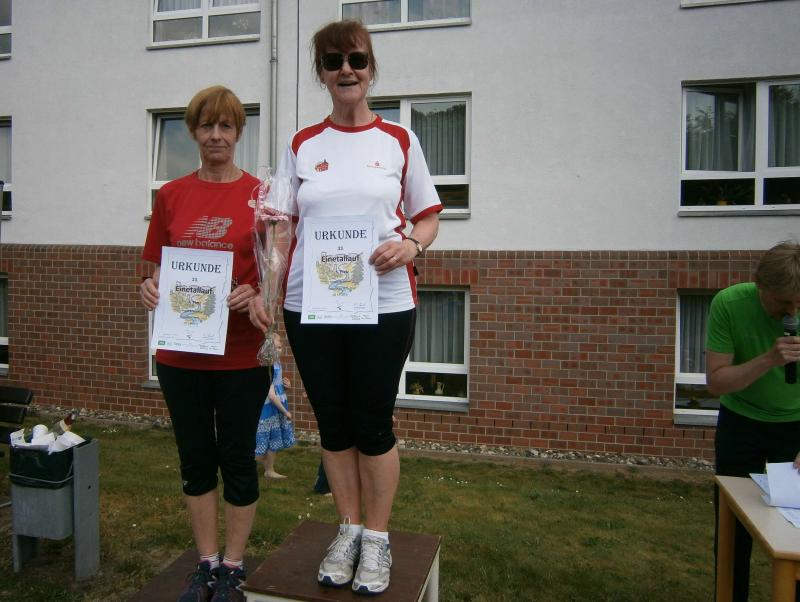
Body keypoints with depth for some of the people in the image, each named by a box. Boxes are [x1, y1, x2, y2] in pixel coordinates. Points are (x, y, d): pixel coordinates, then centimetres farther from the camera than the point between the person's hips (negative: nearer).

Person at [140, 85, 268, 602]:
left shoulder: (259, 194, -2)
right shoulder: (171, 196, 7)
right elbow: (158, 268, 12)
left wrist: (255, 294, -20)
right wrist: (150, 288, -10)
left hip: (240, 353, -3)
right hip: (181, 351, 3)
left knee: (237, 459, 8)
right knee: (196, 459, 14)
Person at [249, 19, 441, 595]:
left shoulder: (399, 140, 6)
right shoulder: (301, 146, 10)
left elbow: (428, 216, 8)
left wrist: (409, 244, -14)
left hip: (384, 305, -2)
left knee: (373, 423, 5)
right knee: (333, 423, 12)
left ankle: (376, 539, 25)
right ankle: (348, 530, 32)